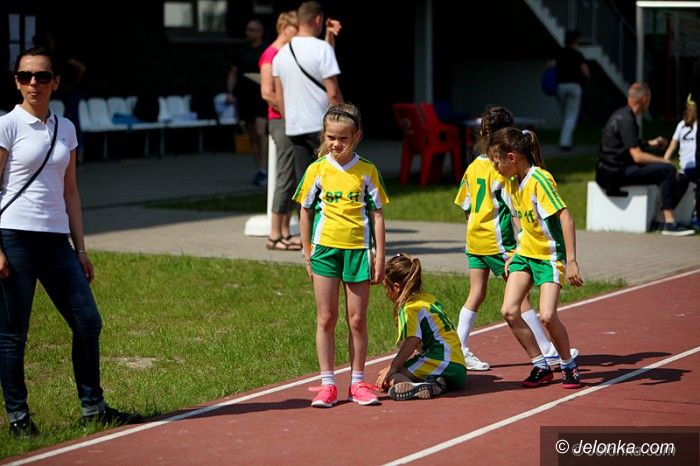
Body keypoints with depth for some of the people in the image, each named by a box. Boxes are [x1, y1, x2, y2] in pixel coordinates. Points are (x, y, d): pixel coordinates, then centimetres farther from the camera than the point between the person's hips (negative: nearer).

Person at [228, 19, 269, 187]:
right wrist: (230, 92, 4)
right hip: (244, 98, 5)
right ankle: (259, 171, 15)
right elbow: (233, 72, 15)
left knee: (260, 133, -16)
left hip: (262, 97, -5)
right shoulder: (242, 52, 10)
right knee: (252, 136, 8)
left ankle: (263, 171, -15)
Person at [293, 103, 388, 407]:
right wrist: (307, 254, 5)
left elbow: (377, 214, 3)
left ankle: (357, 383, 15)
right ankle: (327, 384, 8)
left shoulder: (367, 172, 0)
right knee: (326, 319, 3)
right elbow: (306, 211, 7)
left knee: (357, 320, 5)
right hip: (325, 248, 0)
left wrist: (379, 256, 0)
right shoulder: (317, 170, 1)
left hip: (358, 250, 0)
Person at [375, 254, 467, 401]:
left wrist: (392, 367, -21)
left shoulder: (410, 308, -7)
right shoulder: (429, 298, 21)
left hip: (441, 364, -9)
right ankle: (435, 383, -8)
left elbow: (412, 341, -23)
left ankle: (414, 387, -40)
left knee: (386, 379, -7)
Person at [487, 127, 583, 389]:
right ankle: (541, 367, 6)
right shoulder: (511, 182, 4)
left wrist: (571, 261, -29)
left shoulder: (540, 180, -21)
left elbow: (565, 218, -25)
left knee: (547, 316, -18)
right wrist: (514, 256, 16)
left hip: (550, 255, -7)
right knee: (509, 311, -7)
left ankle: (569, 366, 6)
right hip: (525, 254, 8)